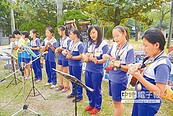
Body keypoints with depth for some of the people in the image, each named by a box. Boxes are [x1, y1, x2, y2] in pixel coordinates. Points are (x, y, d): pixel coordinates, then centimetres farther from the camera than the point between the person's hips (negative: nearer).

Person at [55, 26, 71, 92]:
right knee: (59, 72, 13)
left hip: (65, 58, -8)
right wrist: (58, 50, 1)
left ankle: (67, 86, 19)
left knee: (65, 73, 4)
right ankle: (61, 85, 28)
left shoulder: (68, 39, -15)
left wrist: (61, 49, -17)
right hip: (60, 57, 8)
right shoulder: (61, 39, 10)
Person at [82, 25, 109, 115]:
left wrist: (97, 61, -30)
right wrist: (86, 57, -13)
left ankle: (97, 107, 31)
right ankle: (91, 104, 39)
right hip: (88, 70, 6)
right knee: (88, 89, 17)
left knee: (96, 90, 10)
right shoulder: (89, 43, 7)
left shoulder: (104, 44, -11)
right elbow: (83, 55, 8)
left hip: (97, 71, -6)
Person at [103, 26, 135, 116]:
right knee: (116, 101, 21)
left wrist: (117, 64, -31)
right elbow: (105, 56, 11)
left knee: (117, 102, 10)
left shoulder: (129, 49, -15)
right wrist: (108, 56, -10)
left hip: (120, 80, -6)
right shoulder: (114, 45, 2)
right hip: (111, 77, 6)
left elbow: (129, 68, -18)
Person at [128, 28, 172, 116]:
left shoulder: (162, 64, -23)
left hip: (149, 104, -7)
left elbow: (160, 92, -25)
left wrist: (138, 76, -31)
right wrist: (138, 68, -7)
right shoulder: (151, 58, 0)